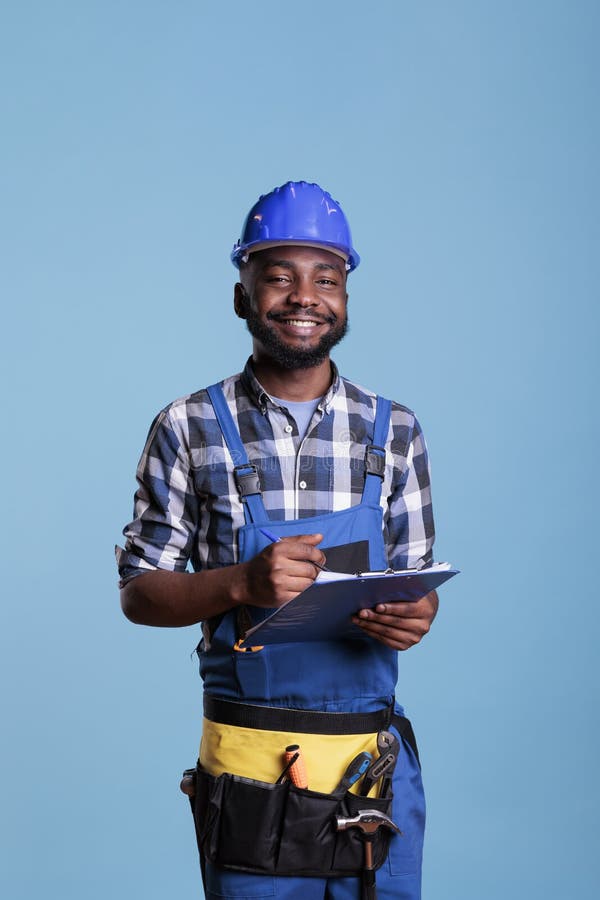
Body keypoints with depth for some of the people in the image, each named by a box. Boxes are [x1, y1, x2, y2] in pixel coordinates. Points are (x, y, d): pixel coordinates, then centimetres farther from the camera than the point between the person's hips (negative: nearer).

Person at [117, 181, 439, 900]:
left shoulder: (393, 432, 6)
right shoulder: (189, 430, 0)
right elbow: (138, 593, 1)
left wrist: (414, 615, -13)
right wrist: (242, 582, -17)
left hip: (376, 765, 2)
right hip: (248, 768, -2)